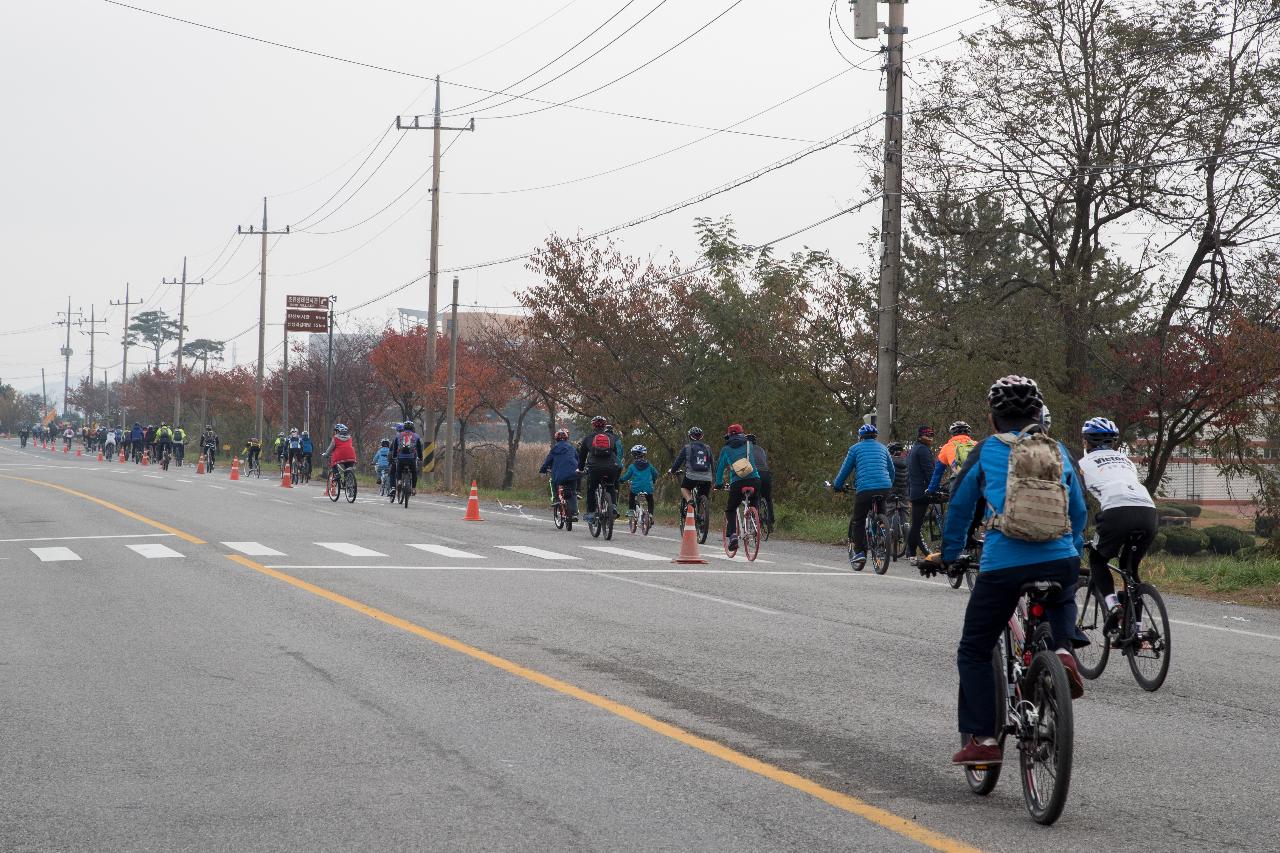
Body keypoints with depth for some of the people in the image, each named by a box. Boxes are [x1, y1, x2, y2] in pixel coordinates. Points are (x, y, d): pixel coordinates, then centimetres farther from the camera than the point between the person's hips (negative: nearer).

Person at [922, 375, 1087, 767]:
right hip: (1061, 562, 3)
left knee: (974, 651, 13)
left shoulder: (987, 451, 7)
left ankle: (982, 738, 5)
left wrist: (947, 555, 31)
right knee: (1062, 601, 40)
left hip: (1003, 566, -3)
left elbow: (960, 508, 16)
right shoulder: (1060, 452, 14)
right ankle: (1062, 649, 10)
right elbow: (1078, 512, 22)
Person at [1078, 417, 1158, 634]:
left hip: (1117, 512, -4)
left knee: (1097, 560, 20)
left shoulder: (1084, 463, 21)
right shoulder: (1125, 460, 34)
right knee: (1131, 567, 23)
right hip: (1149, 513, 4)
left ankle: (1112, 605, -4)